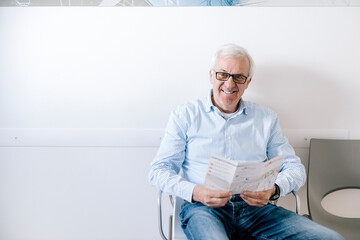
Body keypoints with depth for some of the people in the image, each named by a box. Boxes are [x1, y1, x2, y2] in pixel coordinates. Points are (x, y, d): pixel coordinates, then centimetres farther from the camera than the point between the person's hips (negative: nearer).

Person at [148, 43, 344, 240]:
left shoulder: (267, 118, 16)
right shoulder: (186, 115, 9)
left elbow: (294, 168, 15)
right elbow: (159, 170, 4)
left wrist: (273, 190, -8)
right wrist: (195, 192, -15)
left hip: (256, 208, 4)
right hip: (202, 208, -3)